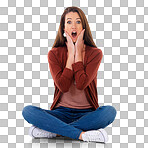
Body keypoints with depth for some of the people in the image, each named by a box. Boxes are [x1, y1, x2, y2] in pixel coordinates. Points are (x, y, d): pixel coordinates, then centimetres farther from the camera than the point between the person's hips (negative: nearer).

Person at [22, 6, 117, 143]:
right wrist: (71, 54, -11)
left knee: (110, 111, -32)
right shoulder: (54, 54, 1)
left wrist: (78, 52, -11)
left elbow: (81, 84, -18)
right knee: (28, 111, -24)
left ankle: (53, 131, -26)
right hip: (62, 112, 1)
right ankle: (82, 134, -31)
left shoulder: (95, 53, -2)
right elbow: (63, 86, -15)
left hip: (87, 113, 0)